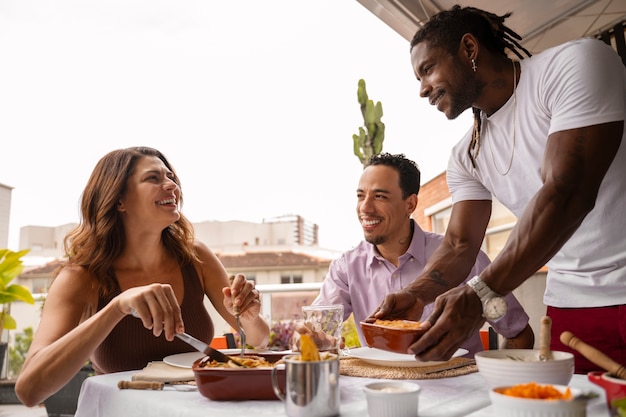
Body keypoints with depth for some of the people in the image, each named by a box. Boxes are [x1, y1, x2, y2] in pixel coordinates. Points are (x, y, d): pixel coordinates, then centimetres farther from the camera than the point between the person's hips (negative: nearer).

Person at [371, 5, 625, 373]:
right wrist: (414, 296, -18)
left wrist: (482, 294, -33)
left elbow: (567, 193, -25)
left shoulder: (576, 64, -14)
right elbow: (460, 244, 3)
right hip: (572, 304, 5)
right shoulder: (466, 156, 5)